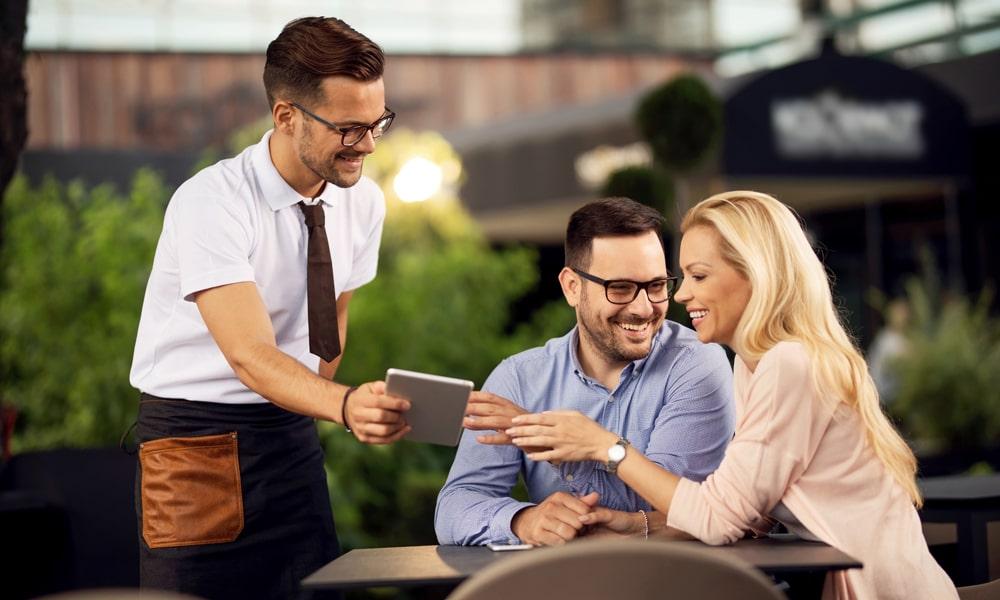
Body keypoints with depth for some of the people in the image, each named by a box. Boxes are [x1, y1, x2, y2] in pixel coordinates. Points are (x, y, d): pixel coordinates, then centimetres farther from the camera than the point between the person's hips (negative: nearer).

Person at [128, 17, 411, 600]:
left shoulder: (363, 201, -1)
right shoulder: (211, 203, -21)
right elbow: (250, 356, -30)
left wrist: (315, 410, 10)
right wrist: (347, 406, -45)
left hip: (293, 436, 6)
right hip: (196, 440, -5)